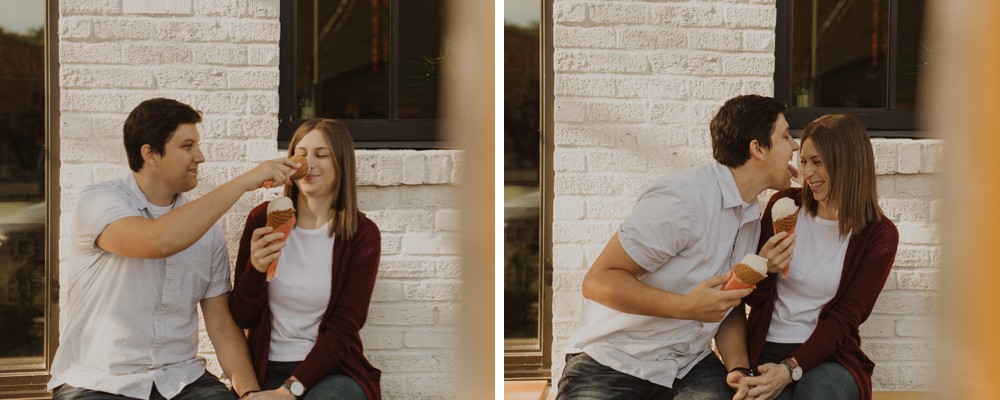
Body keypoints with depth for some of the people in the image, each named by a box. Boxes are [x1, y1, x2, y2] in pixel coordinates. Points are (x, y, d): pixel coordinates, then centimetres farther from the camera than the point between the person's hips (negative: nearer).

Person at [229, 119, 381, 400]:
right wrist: (256, 269, -17)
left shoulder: (362, 235, -2)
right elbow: (241, 318, 4)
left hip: (332, 369, -1)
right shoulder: (263, 219, 3)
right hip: (266, 370, 1)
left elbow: (341, 329, -5)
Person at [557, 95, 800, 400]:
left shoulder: (752, 216, 8)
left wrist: (739, 369, -7)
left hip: (687, 364, 6)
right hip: (614, 363, -6)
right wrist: (686, 306, -30)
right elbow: (598, 281, -20)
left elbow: (728, 306, 13)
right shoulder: (682, 199, -19)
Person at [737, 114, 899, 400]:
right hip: (766, 350, 1)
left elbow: (844, 319, -4)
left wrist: (791, 368, -18)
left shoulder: (878, 235, 0)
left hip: (827, 354, -1)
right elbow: (755, 297, 7)